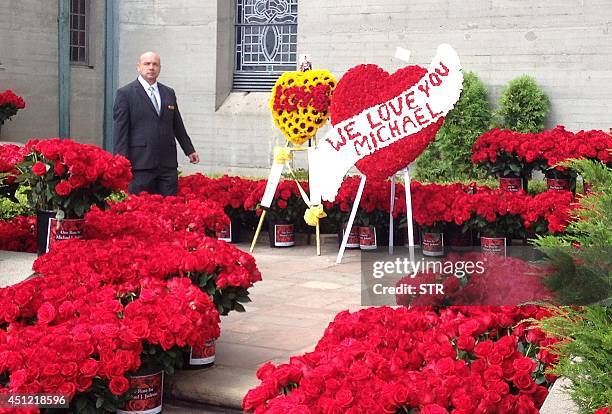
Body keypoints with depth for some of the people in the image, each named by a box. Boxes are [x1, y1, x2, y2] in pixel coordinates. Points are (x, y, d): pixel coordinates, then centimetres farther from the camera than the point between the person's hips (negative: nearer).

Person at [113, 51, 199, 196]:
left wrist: (189, 150, 23)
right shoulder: (125, 93, 1)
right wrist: (122, 161, -10)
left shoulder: (169, 93, 16)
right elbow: (120, 129, -4)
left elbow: (177, 126, 23)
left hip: (168, 163, 5)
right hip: (140, 163, -5)